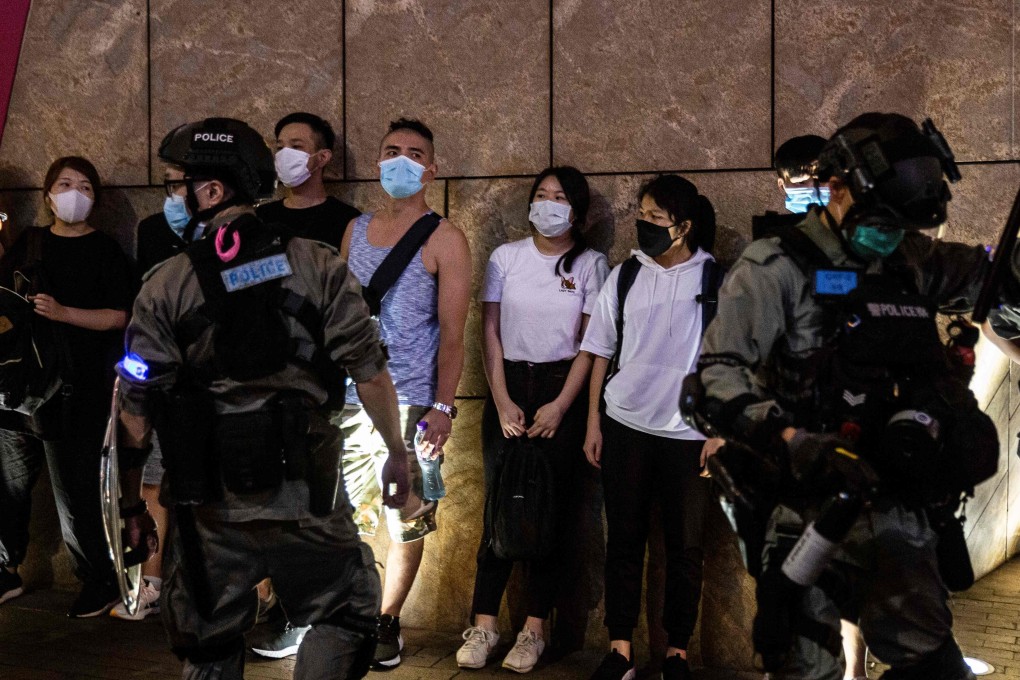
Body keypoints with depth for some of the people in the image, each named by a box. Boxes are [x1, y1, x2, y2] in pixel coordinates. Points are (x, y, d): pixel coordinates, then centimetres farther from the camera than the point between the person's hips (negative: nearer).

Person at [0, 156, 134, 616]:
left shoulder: (105, 251, 0)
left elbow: (118, 317, -9)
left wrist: (62, 312, -20)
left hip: (77, 392, -5)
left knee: (74, 493, -3)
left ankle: (99, 580, 12)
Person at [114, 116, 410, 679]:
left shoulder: (167, 286, -3)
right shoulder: (318, 267, -5)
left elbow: (135, 409, -3)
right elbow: (370, 375, -7)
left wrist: (132, 505, 9)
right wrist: (396, 453, 7)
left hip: (211, 506, 1)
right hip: (305, 500, -1)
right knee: (348, 613, 18)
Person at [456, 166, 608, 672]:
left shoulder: (591, 264, 2)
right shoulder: (506, 257, 7)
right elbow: (490, 331, 4)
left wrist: (560, 406, -10)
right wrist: (503, 401, -5)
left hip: (561, 389, -1)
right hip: (508, 386, 1)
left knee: (551, 509, 1)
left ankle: (534, 629, 9)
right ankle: (484, 624, 6)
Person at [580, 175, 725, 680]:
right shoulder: (624, 276, 5)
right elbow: (602, 353, 9)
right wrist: (593, 424, 6)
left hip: (689, 434, -2)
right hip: (625, 427, 2)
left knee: (684, 546, 5)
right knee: (624, 540, 6)